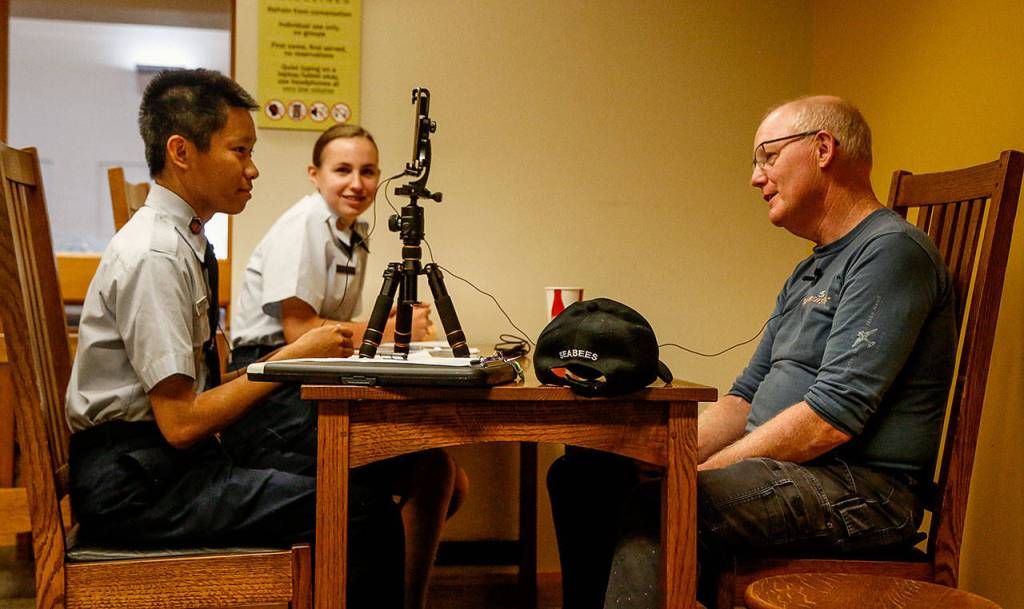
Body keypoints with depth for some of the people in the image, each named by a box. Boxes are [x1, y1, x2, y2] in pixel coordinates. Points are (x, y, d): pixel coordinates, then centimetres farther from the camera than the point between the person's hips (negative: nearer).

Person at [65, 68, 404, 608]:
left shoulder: (185, 241, 11)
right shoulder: (154, 255, -18)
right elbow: (181, 423, -20)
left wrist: (302, 351, 1)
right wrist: (292, 358, -12)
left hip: (175, 460, 9)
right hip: (132, 484, -9)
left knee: (357, 480, -1)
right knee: (363, 515, -20)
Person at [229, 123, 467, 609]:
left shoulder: (354, 236, 17)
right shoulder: (304, 224, -9)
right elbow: (297, 330, -17)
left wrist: (403, 326, -5)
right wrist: (390, 330, -11)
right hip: (274, 385, -9)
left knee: (451, 481, 2)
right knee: (431, 469, -21)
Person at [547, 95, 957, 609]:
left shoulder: (890, 250, -11)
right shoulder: (807, 275, 21)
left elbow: (832, 418, -20)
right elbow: (746, 396, 18)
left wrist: (697, 473, -16)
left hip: (862, 489, -9)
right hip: (780, 469, 9)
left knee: (658, 506, -33)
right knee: (579, 476, 0)